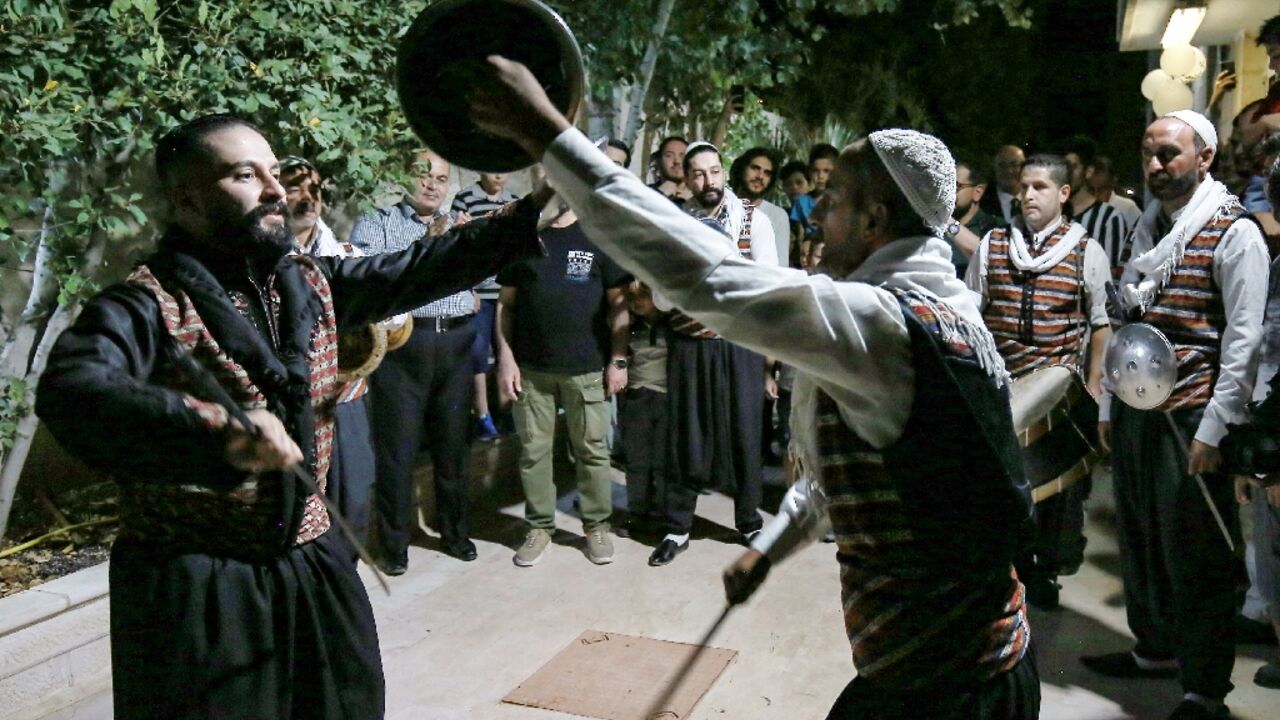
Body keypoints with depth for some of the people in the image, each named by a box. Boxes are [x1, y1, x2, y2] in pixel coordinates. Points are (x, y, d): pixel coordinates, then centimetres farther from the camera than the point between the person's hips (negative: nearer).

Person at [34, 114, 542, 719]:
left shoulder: (311, 283, 5)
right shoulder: (145, 305, -16)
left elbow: (416, 270, 0)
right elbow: (71, 393, -34)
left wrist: (532, 220, -11)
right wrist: (217, 432, -50)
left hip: (311, 562, 6)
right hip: (196, 588, -6)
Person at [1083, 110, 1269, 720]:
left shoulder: (1233, 233, -7)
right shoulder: (1147, 229, 15)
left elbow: (1244, 339, -12)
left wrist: (1214, 428, -16)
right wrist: (1108, 405, 14)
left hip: (1189, 417, -7)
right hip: (1133, 412, 7)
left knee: (1194, 555, 1)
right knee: (1139, 537, 16)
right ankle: (1156, 649, 35)